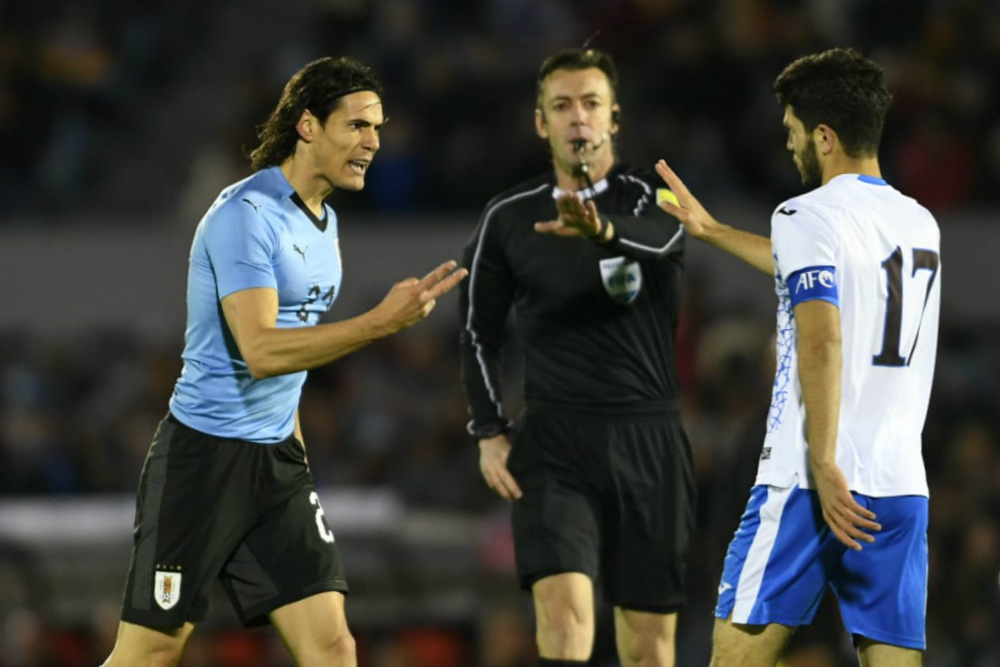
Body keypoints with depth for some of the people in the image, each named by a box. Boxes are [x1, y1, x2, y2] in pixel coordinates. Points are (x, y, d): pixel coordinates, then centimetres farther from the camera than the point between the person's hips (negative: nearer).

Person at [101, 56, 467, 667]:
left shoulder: (325, 221, 12)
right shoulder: (247, 215, -16)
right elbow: (260, 351, -27)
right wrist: (383, 322, -31)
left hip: (278, 457, 8)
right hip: (204, 456, -8)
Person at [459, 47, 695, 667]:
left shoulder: (651, 197, -1)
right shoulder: (508, 219, 6)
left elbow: (661, 237, -26)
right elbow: (480, 333, 14)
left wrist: (604, 230, -49)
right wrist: (490, 434, 3)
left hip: (649, 443, 0)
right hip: (555, 441, 0)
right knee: (564, 603, -19)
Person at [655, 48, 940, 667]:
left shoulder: (808, 216, -5)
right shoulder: (920, 223, 17)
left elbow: (821, 339, -19)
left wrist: (824, 464, -20)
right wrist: (713, 231, 43)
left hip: (812, 481, -6)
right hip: (903, 484, 6)